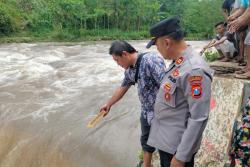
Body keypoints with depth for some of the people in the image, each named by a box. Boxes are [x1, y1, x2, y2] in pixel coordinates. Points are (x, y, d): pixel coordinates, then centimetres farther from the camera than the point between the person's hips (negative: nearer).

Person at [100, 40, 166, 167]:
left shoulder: (151, 59, -25)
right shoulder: (130, 70, 3)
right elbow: (122, 88, 19)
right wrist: (108, 104, 30)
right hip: (146, 113, 9)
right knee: (146, 142, 25)